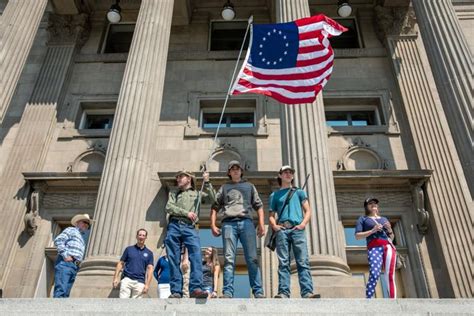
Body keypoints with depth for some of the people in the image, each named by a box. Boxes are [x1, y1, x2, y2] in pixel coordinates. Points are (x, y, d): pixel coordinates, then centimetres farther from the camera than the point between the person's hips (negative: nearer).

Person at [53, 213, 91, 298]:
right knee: (61, 291, -19)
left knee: (65, 294, 0)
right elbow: (58, 240, -6)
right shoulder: (71, 230, 10)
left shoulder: (83, 239, 31)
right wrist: (65, 255, -13)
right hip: (65, 262, -7)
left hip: (75, 267, 7)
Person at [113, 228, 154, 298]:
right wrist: (116, 277, -1)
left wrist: (147, 285, -6)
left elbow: (150, 269, 5)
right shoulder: (129, 249, 11)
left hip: (139, 282, 0)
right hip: (127, 279, 0)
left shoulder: (149, 253, 10)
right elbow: (121, 263, 10)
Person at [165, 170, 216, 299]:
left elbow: (213, 199, 9)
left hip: (190, 228, -2)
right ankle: (176, 291, -4)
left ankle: (196, 288, -30)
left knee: (196, 255, -22)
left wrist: (207, 183, 4)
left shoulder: (198, 193, 23)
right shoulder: (173, 193, 25)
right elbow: (169, 207, 7)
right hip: (174, 226, 2)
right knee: (174, 260, -4)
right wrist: (186, 213, -6)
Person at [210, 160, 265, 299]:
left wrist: (261, 224, 3)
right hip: (229, 223, 0)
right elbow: (215, 207, 17)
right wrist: (213, 225, 4)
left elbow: (258, 205, 16)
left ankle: (258, 292, -4)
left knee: (252, 259, -5)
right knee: (229, 260, -6)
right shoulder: (224, 187, 23)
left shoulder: (249, 186, 23)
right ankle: (227, 292, -8)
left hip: (246, 222, 0)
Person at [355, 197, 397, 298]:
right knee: (374, 275, -24)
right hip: (374, 247, -4)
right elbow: (357, 236, 6)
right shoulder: (363, 219, 19)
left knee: (390, 276, -10)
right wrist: (372, 231, -5)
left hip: (388, 246, 4)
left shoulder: (384, 219, 31)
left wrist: (390, 230, 10)